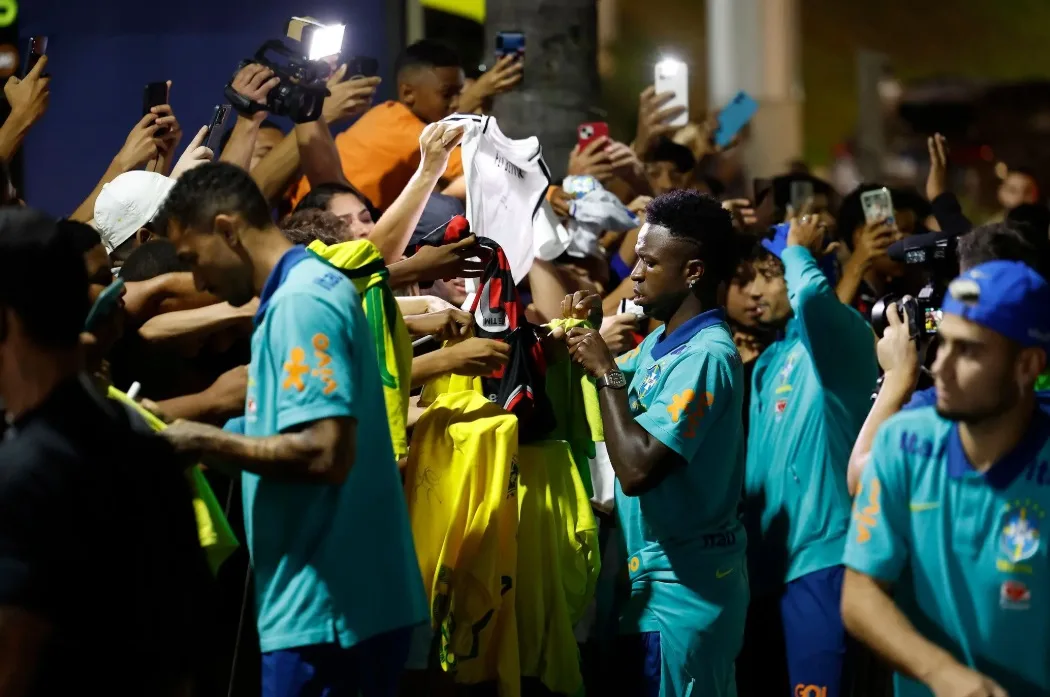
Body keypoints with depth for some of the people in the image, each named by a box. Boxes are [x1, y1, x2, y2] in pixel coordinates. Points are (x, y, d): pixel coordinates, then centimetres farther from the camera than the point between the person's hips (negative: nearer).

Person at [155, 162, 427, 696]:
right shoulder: (309, 290, 16)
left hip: (325, 609, -10)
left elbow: (325, 453, -23)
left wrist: (205, 442, -13)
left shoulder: (301, 303, -15)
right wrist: (209, 439, 14)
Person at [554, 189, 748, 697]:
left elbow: (637, 469, -28)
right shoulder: (660, 340, 9)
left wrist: (605, 371, -18)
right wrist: (580, 338, 2)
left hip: (682, 586, -9)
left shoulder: (706, 355, -21)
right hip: (661, 576, 9)